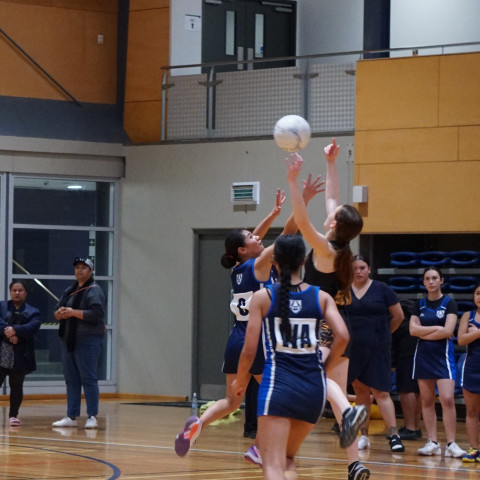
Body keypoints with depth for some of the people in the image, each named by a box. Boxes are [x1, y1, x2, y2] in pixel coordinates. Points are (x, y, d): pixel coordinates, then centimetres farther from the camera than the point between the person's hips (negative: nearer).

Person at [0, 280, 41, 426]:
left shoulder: (33, 313, 8)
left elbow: (32, 327, -11)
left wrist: (15, 330, -23)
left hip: (20, 356, 0)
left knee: (16, 386, 6)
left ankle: (13, 415, 17)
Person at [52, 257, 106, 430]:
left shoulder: (94, 291, -6)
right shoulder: (69, 291, 18)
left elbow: (97, 314, -18)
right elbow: (57, 313, 19)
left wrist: (73, 312, -17)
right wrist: (60, 313, -5)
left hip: (88, 341, -8)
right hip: (69, 340, 8)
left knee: (88, 379, -7)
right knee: (71, 380, 8)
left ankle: (92, 417, -5)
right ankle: (71, 417, 11)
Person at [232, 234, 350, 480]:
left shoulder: (263, 297, -1)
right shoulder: (321, 297, 6)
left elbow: (249, 351, -3)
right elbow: (342, 336, -8)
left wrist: (240, 382, 15)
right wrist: (326, 365, 10)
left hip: (278, 384, -4)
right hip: (313, 386, 4)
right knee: (288, 459, 25)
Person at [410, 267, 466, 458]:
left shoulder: (449, 303, -1)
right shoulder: (419, 305, 10)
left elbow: (448, 331, -12)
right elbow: (413, 329, -2)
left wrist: (424, 333, -6)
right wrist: (436, 328, -9)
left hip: (443, 355, -4)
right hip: (423, 356, 4)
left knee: (447, 399, -14)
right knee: (427, 400, 4)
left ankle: (451, 444, -12)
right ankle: (432, 442, 8)